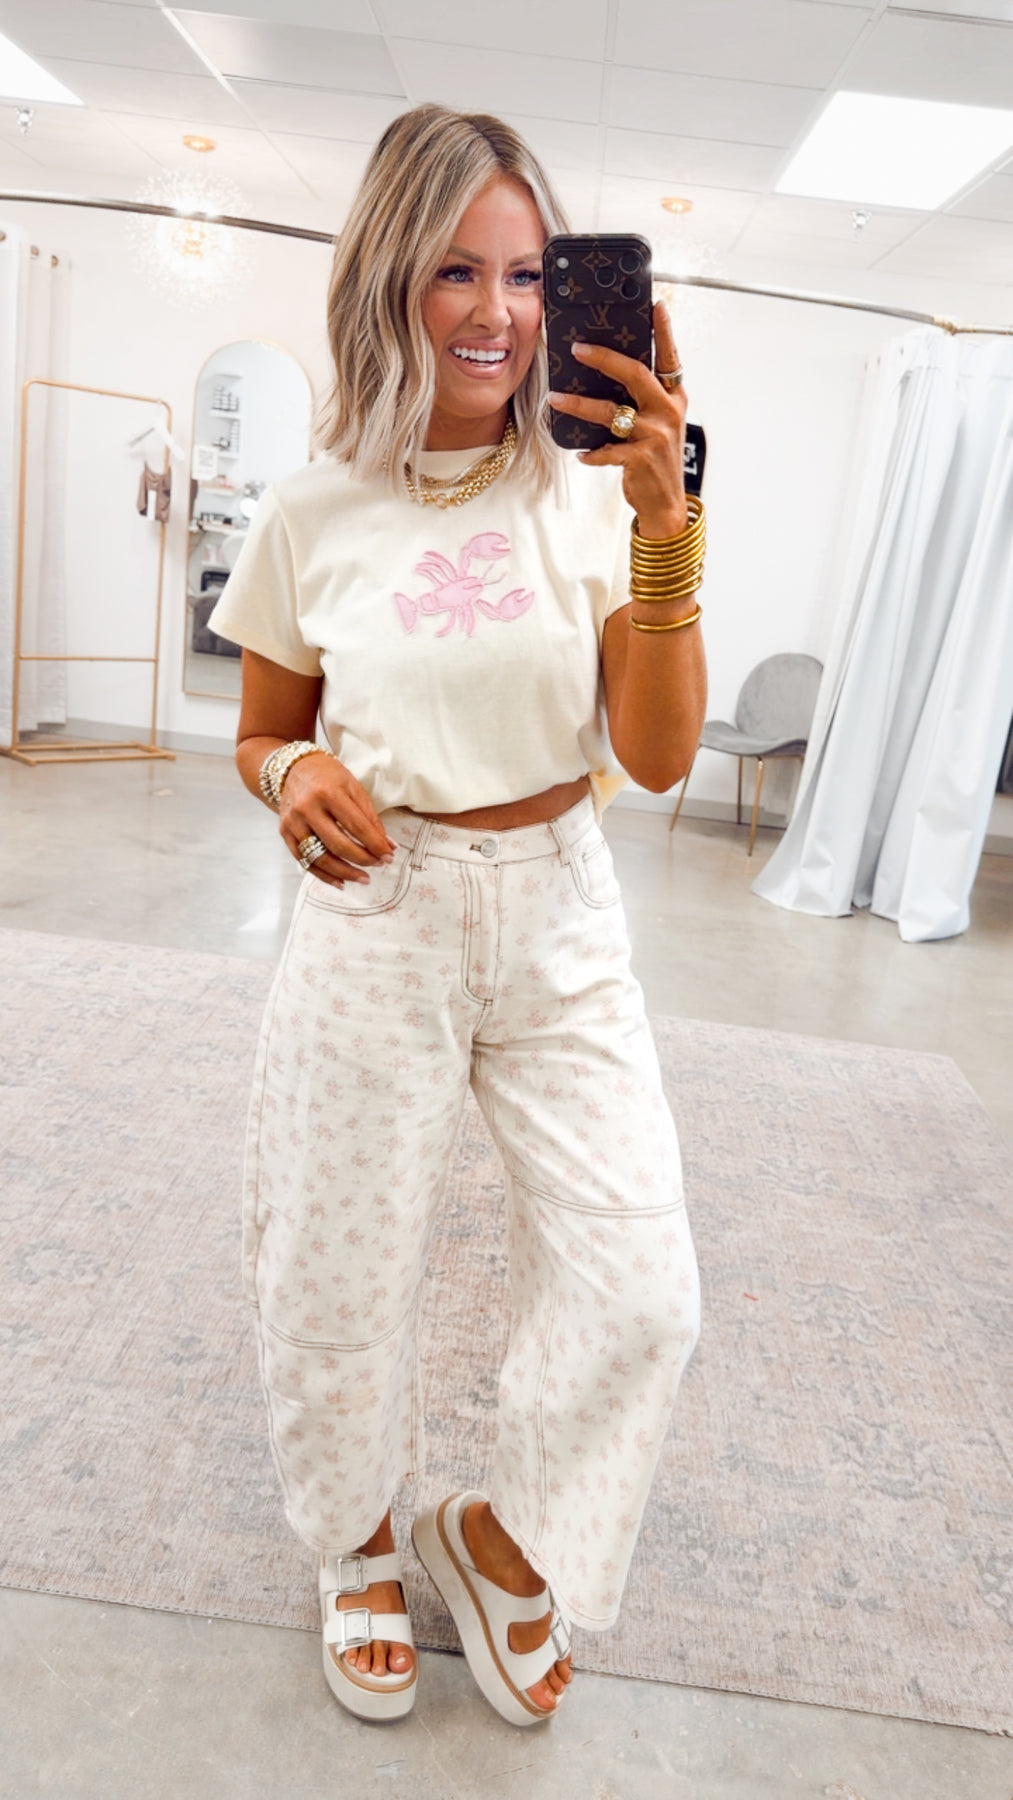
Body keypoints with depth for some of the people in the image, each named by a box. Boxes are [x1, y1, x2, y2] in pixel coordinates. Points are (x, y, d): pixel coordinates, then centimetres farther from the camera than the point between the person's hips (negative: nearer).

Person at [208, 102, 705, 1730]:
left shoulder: (592, 496, -3)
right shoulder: (313, 516, -3)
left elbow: (660, 756, -10)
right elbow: (265, 735, 8)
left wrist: (666, 525, -22)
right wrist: (298, 779, -16)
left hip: (560, 924, 1)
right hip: (378, 921, 0)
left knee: (641, 1295, 1)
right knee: (345, 1277, 12)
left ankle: (505, 1537, 33)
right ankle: (359, 1538, 46)